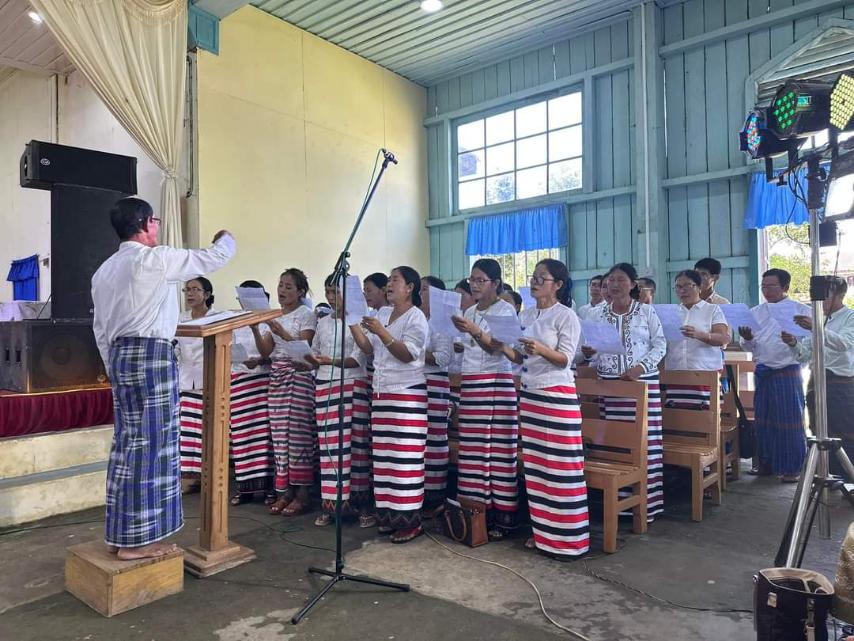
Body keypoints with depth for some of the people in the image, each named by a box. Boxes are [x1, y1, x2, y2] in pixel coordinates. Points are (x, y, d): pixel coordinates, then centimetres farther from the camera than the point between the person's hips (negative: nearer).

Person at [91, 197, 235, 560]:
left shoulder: (104, 270, 16)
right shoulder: (155, 259, -9)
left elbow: (101, 329, 17)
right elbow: (214, 258, -3)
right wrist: (225, 238, 18)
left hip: (119, 354, 9)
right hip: (152, 355, -9)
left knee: (127, 444, 13)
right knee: (149, 445, -3)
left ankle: (121, 532, 22)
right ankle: (137, 540, 3)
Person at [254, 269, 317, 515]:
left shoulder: (307, 314, -1)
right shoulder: (274, 316, 16)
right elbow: (265, 352, 8)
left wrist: (280, 332, -23)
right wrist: (255, 329, -7)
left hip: (299, 374, -6)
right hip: (277, 375, 6)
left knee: (298, 431, -8)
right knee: (280, 433, 3)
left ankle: (302, 493, -2)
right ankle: (285, 490, 10)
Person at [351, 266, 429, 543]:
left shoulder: (416, 317, -6)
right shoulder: (382, 313, 15)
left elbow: (407, 355, -15)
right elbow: (368, 348, 10)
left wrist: (382, 333, -24)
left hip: (407, 394, -7)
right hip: (381, 391, 7)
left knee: (404, 456, -6)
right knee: (384, 456, 7)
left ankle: (410, 520, 1)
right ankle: (389, 515, 15)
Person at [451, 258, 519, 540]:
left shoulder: (505, 309, -3)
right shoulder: (469, 312, 16)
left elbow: (497, 347, -18)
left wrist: (474, 331, -32)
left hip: (496, 383, -6)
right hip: (470, 383, 7)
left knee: (497, 447, -5)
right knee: (472, 448, 6)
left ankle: (501, 514, 2)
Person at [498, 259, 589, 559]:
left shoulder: (566, 316, -8)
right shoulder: (526, 316, 13)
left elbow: (565, 359, -13)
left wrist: (541, 349, -30)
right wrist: (502, 346, -4)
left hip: (558, 395, -7)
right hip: (529, 394, 8)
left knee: (559, 466, -3)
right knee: (534, 464, 11)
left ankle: (567, 537, 7)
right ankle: (542, 531, 22)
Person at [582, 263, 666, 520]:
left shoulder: (646, 311, 3)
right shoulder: (597, 314, 8)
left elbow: (660, 345, 1)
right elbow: (589, 347, 12)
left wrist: (641, 367, -13)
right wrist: (587, 352, -12)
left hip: (643, 382, -2)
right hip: (608, 382, 2)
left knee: (644, 439, -3)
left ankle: (645, 501, 5)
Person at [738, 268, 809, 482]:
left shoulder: (801, 310, -1)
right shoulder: (755, 312, 11)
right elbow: (749, 347, 11)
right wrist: (747, 339, -10)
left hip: (787, 372, -4)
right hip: (762, 372, 5)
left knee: (789, 421, -1)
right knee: (763, 420, 10)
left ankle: (791, 468, 11)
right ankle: (765, 463, 22)